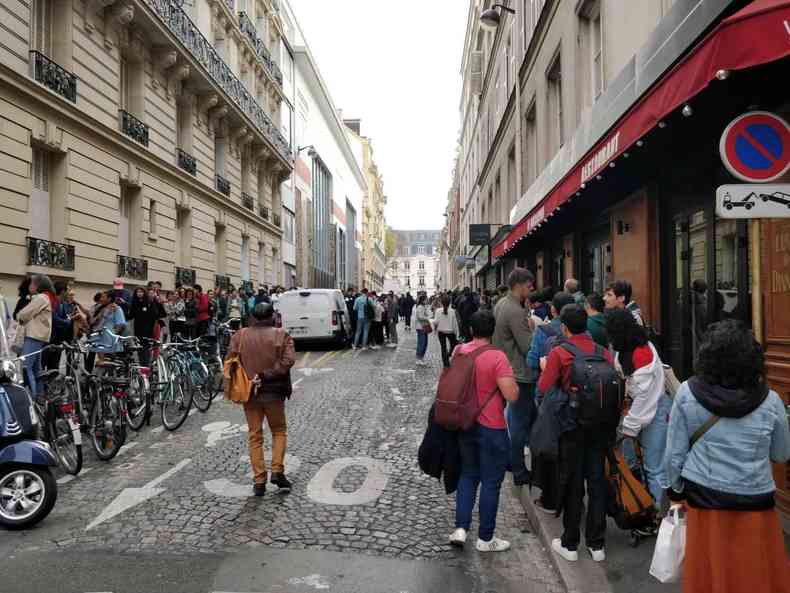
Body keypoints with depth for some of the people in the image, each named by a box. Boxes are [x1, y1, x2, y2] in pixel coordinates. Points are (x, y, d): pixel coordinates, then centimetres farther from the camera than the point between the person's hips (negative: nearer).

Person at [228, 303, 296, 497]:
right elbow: (288, 361, -18)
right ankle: (277, 471, 4)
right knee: (279, 431, 17)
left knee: (254, 436, 10)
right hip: (273, 393, -2)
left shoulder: (239, 336, 1)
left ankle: (259, 481, 10)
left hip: (249, 393, 2)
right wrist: (267, 375, -14)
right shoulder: (281, 335, -6)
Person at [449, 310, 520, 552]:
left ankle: (460, 528, 16)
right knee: (491, 482, 8)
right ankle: (485, 538, 20)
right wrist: (509, 374, -5)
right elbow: (511, 395, -22)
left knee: (468, 475, 21)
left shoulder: (459, 352, -1)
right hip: (492, 429, -5)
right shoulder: (497, 357, -20)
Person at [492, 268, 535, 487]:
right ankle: (519, 472, 11)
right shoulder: (515, 312, -23)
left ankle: (511, 459, 35)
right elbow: (528, 347, -24)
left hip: (507, 369, 10)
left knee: (514, 417, 22)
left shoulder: (502, 304, 8)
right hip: (520, 374, -10)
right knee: (521, 422, 1)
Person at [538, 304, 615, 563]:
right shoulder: (604, 351, -1)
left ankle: (570, 544, 19)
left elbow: (544, 388, -16)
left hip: (572, 425, -3)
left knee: (573, 483, 8)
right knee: (597, 480, 12)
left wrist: (544, 367, 3)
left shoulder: (558, 353, -13)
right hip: (600, 425, 3)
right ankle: (596, 544, 21)